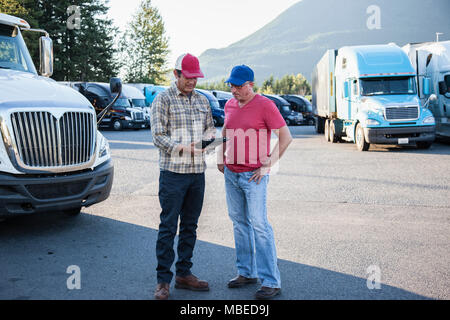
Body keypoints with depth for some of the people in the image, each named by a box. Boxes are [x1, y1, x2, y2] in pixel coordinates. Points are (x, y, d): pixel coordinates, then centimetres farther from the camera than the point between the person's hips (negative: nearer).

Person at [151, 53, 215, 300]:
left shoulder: (202, 100, 13)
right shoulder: (163, 99, -3)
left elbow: (210, 126, 21)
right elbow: (158, 136, -8)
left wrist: (208, 136, -3)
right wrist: (181, 147, -23)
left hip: (197, 171, 6)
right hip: (173, 171, -5)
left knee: (190, 225, 12)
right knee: (168, 226, -3)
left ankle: (184, 274, 23)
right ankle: (163, 280, 5)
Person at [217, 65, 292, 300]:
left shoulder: (265, 105, -10)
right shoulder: (229, 105, 10)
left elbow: (285, 137, -10)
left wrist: (268, 165, -13)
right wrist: (220, 157, 17)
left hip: (254, 175, -7)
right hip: (230, 174, 7)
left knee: (259, 224, -8)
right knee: (239, 222, 10)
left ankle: (271, 282, -3)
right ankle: (246, 272, 20)